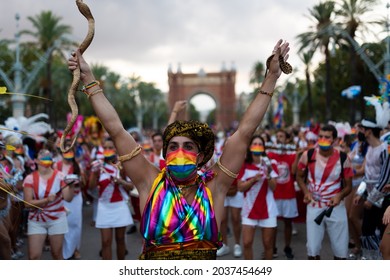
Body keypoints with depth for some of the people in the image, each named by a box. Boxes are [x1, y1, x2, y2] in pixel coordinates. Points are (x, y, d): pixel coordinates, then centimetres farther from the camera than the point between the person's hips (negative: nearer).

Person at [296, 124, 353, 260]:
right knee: (312, 248, 6)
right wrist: (306, 192, -12)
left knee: (340, 249, 8)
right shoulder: (308, 155, -8)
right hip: (314, 206, 0)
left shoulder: (343, 158, -9)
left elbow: (348, 185, 0)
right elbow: (299, 176, 7)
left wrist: (340, 196, -22)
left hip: (336, 207, 0)